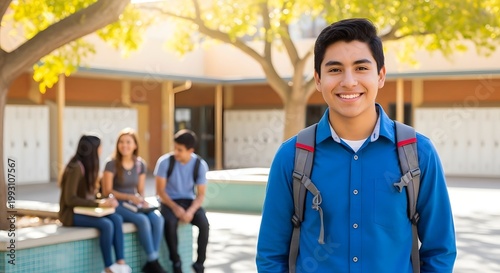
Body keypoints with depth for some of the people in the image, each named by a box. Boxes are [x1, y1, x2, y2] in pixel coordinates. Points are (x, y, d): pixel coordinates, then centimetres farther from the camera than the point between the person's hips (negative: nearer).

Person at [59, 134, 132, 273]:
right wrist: (98, 204, -25)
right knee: (106, 224, -28)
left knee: (117, 219, -16)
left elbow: (89, 194, 10)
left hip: (84, 210, 8)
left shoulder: (88, 166, 9)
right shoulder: (76, 168, -19)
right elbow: (70, 199, -23)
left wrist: (105, 200, -9)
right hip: (71, 213, -8)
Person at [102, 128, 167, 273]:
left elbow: (140, 190, 12)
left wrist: (142, 200, -11)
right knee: (143, 220, -31)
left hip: (135, 204, 5)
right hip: (117, 205, -5)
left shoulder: (140, 164, 7)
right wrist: (130, 197, -20)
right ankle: (153, 261, -19)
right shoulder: (112, 164, -8)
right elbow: (107, 191, -10)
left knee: (158, 218, -24)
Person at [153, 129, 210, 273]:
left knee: (204, 223, -27)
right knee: (170, 222, -33)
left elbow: (201, 194, -6)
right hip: (169, 201, -1)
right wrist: (175, 208, -22)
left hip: (189, 201, 2)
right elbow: (160, 190, -9)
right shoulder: (165, 161, -15)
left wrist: (191, 211, -24)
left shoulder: (200, 165, -10)